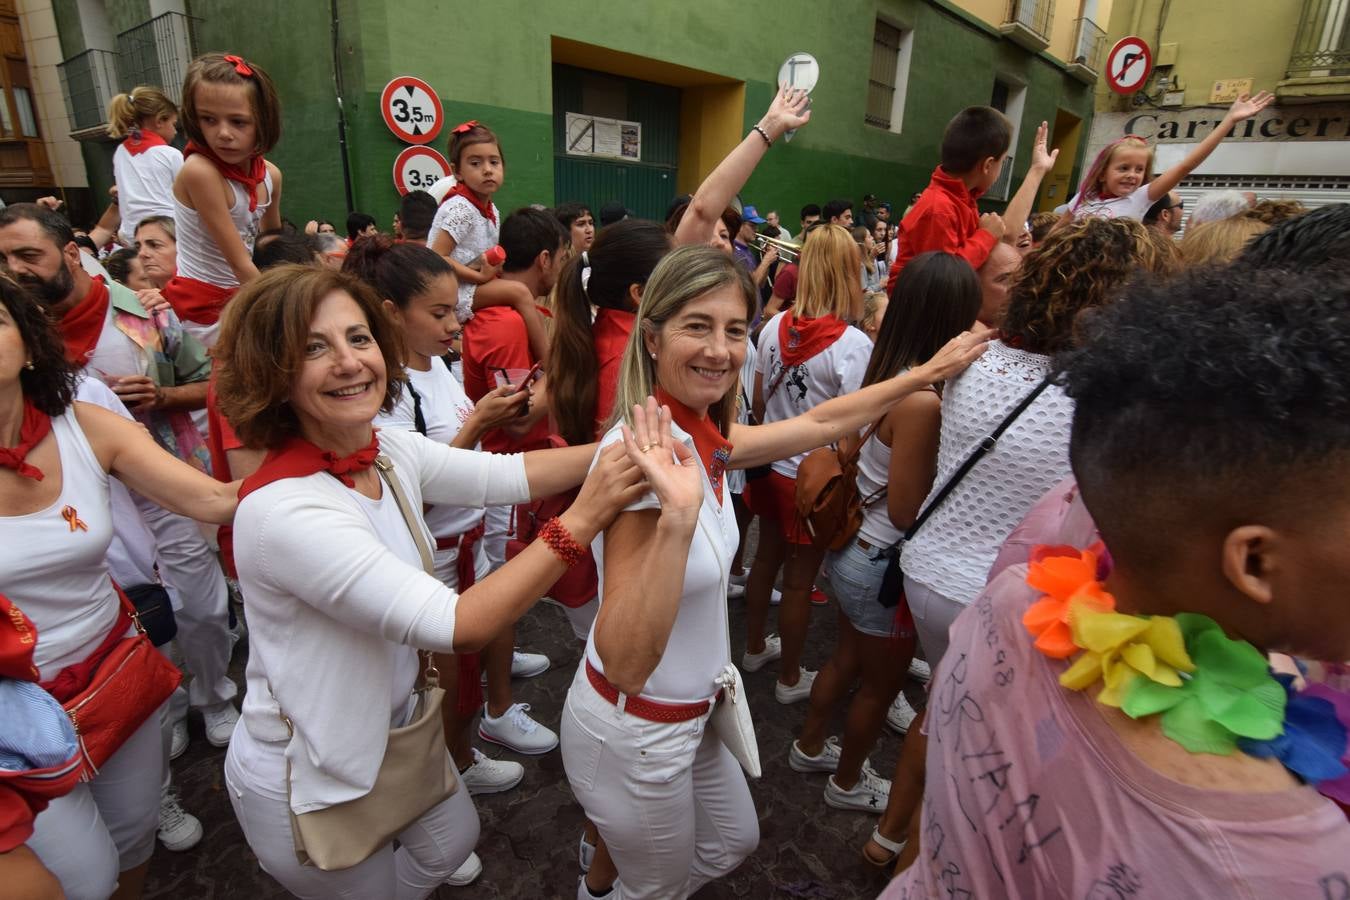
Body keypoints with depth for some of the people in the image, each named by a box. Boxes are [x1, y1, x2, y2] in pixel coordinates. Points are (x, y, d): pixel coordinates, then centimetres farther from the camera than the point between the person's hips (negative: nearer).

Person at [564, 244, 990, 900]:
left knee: (732, 842, 32)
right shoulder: (642, 454, -31)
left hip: (688, 714, 8)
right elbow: (626, 666, -36)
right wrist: (678, 515, -47)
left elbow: (820, 422, 7)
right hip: (636, 730, -8)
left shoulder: (702, 439, -7)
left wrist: (926, 373, 15)